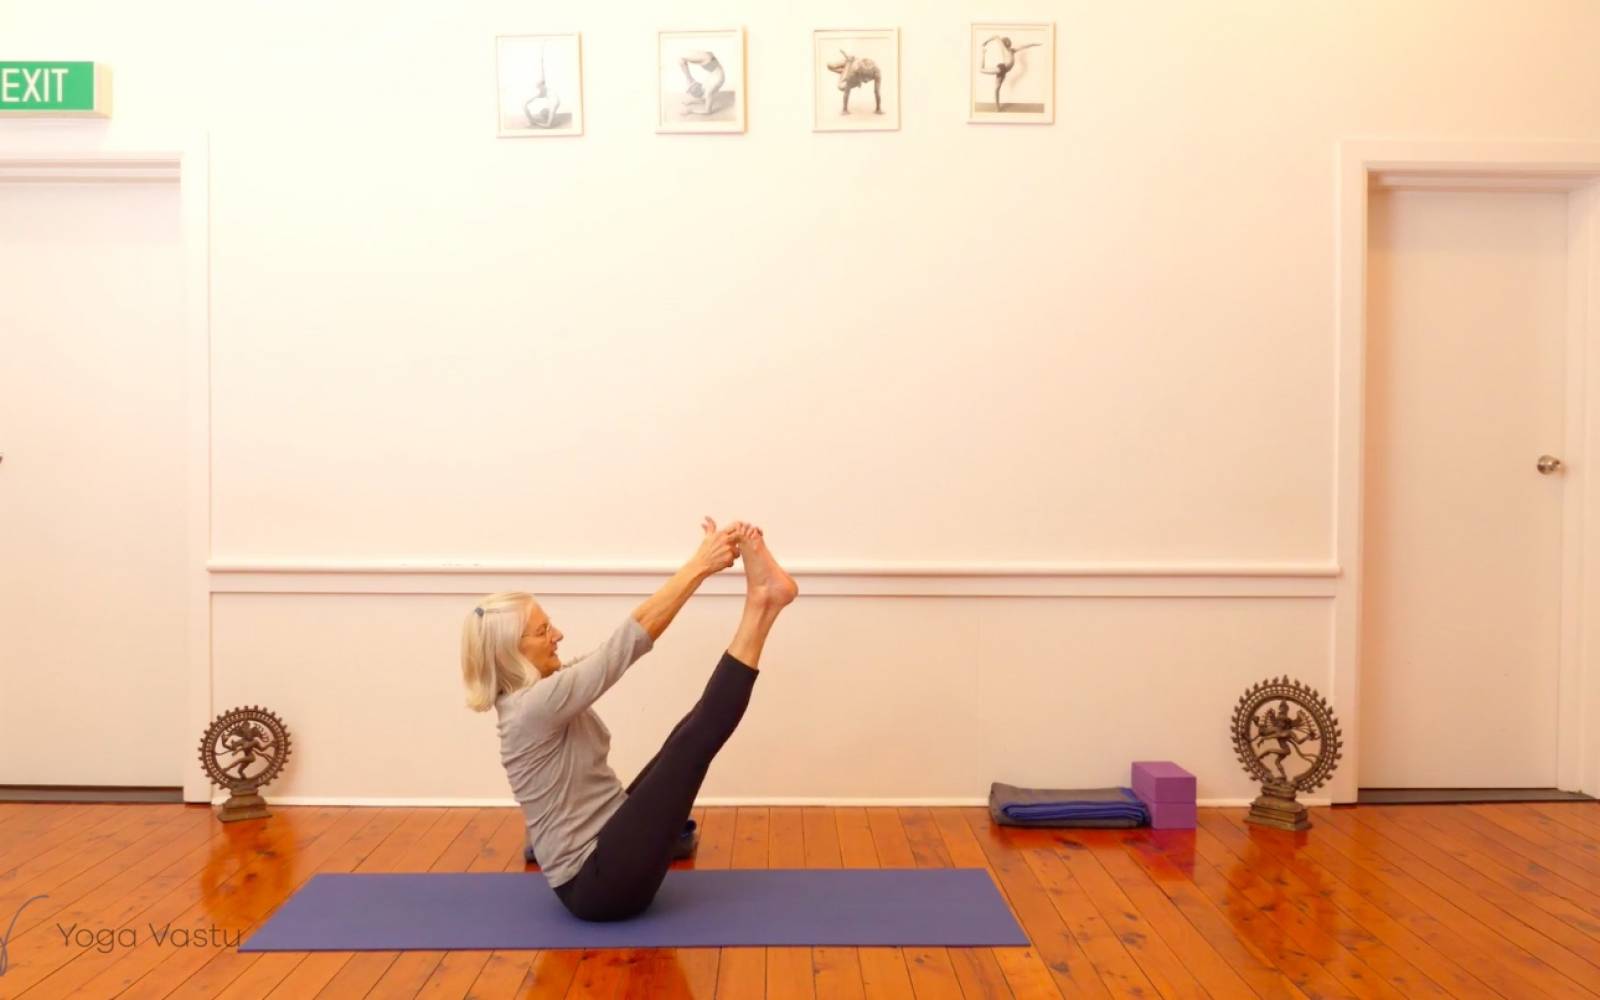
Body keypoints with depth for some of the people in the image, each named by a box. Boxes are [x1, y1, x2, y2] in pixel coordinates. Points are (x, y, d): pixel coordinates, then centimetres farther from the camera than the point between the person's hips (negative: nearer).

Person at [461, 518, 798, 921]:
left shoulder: (545, 688, 6)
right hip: (593, 880, -9)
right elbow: (628, 642, -28)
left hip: (608, 846, 9)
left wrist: (703, 563, -3)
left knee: (691, 733, 0)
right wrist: (698, 567, -26)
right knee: (695, 740, -17)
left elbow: (635, 630, 4)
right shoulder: (532, 708, -22)